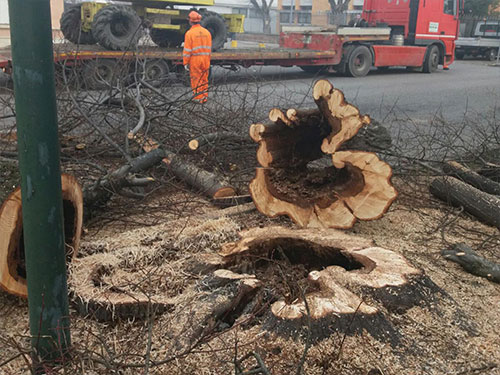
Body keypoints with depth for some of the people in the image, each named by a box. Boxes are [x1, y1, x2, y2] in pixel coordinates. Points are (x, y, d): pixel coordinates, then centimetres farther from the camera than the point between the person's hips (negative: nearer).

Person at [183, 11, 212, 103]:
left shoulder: (189, 33, -10)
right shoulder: (207, 32, 6)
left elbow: (187, 50, -12)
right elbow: (209, 48, 10)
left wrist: (185, 62, -6)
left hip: (194, 59, -5)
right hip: (205, 59, 5)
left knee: (196, 80, 1)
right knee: (204, 79, 12)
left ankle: (198, 98, 3)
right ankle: (204, 97, 17)